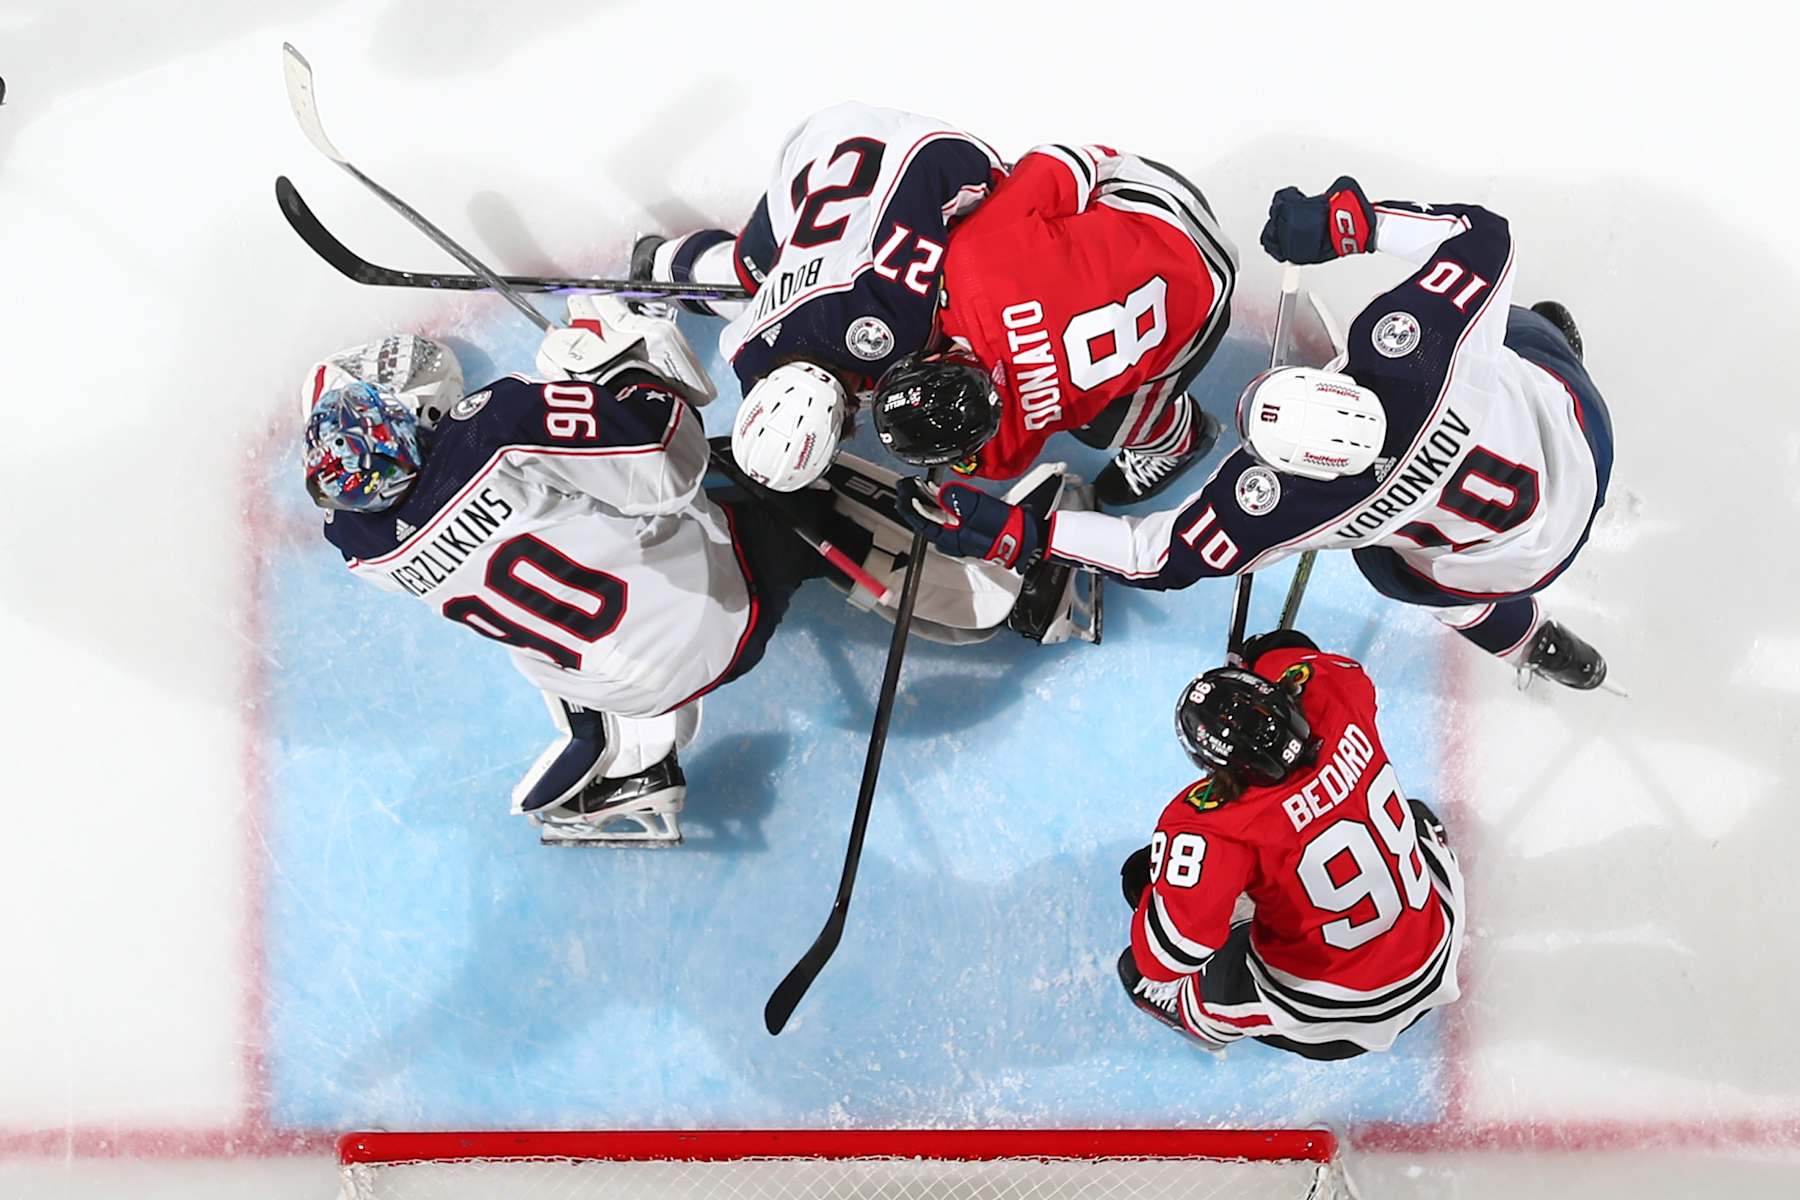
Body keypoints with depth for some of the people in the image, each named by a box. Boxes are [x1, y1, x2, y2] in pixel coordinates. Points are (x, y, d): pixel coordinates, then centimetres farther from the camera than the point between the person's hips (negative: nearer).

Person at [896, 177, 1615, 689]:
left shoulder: (1282, 499, -37)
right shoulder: (1404, 342, -37)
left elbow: (1163, 558, -28)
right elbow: (1482, 235, -24)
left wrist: (1014, 534, -31)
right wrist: (1347, 218, -24)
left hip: (1529, 550, -2)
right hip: (1575, 416, 2)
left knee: (1394, 564, 31)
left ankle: (1525, 642, 52)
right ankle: (1547, 333, 69)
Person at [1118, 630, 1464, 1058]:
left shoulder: (1216, 827, -35)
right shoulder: (1343, 716, -22)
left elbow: (1165, 958, -34)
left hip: (1325, 1019, -5)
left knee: (1140, 970, 13)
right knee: (1417, 817, 35)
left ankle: (1205, 1018, 39)